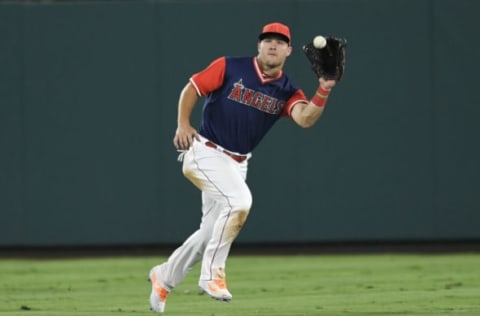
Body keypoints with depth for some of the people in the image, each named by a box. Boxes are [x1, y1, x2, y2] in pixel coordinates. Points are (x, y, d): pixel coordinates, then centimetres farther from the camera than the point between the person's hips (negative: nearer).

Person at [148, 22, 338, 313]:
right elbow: (192, 89, -2)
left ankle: (164, 276, 35)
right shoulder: (230, 68, -8)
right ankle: (212, 273, -16)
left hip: (237, 164, 6)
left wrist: (323, 92, -36)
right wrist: (183, 125, -16)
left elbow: (306, 118, -20)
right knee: (239, 200, -28)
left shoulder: (287, 92, -1)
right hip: (205, 153, -6)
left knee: (212, 232, 13)